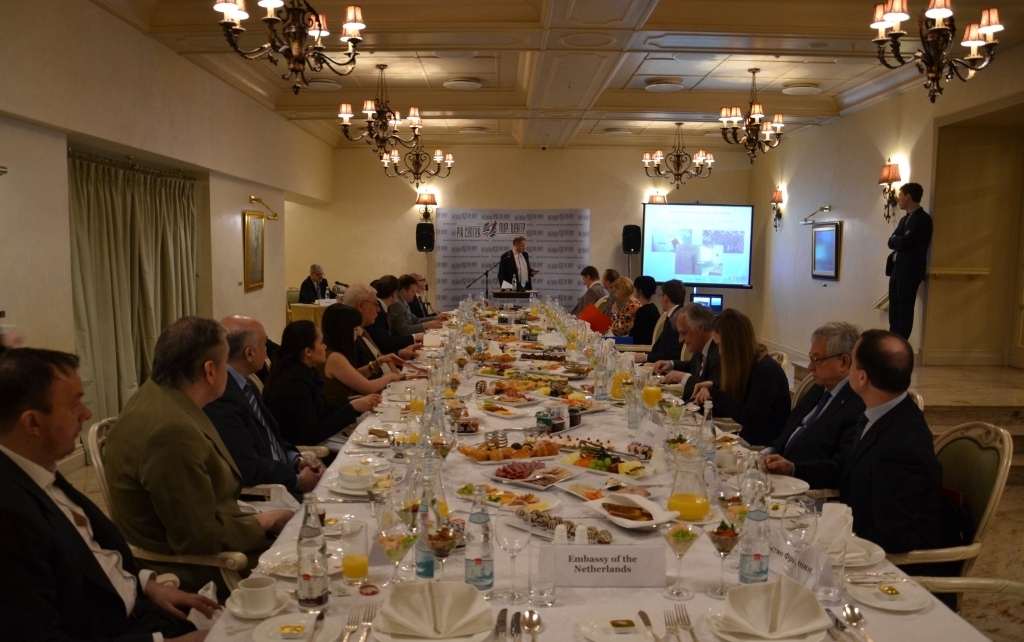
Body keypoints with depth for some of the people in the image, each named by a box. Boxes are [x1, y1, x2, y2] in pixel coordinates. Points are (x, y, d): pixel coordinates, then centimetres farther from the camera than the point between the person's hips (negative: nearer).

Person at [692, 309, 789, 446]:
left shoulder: (766, 370, -19)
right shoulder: (747, 366, 5)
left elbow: (751, 419, -26)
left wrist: (715, 394, -23)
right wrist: (713, 387, 7)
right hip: (749, 439, 8)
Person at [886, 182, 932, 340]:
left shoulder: (923, 219, -9)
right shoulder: (904, 219, 19)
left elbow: (905, 242, -19)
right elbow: (891, 242, 10)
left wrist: (897, 240, 0)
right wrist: (900, 240, -8)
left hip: (909, 271, -8)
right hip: (896, 269, 8)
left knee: (904, 312, -5)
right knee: (894, 312, 9)